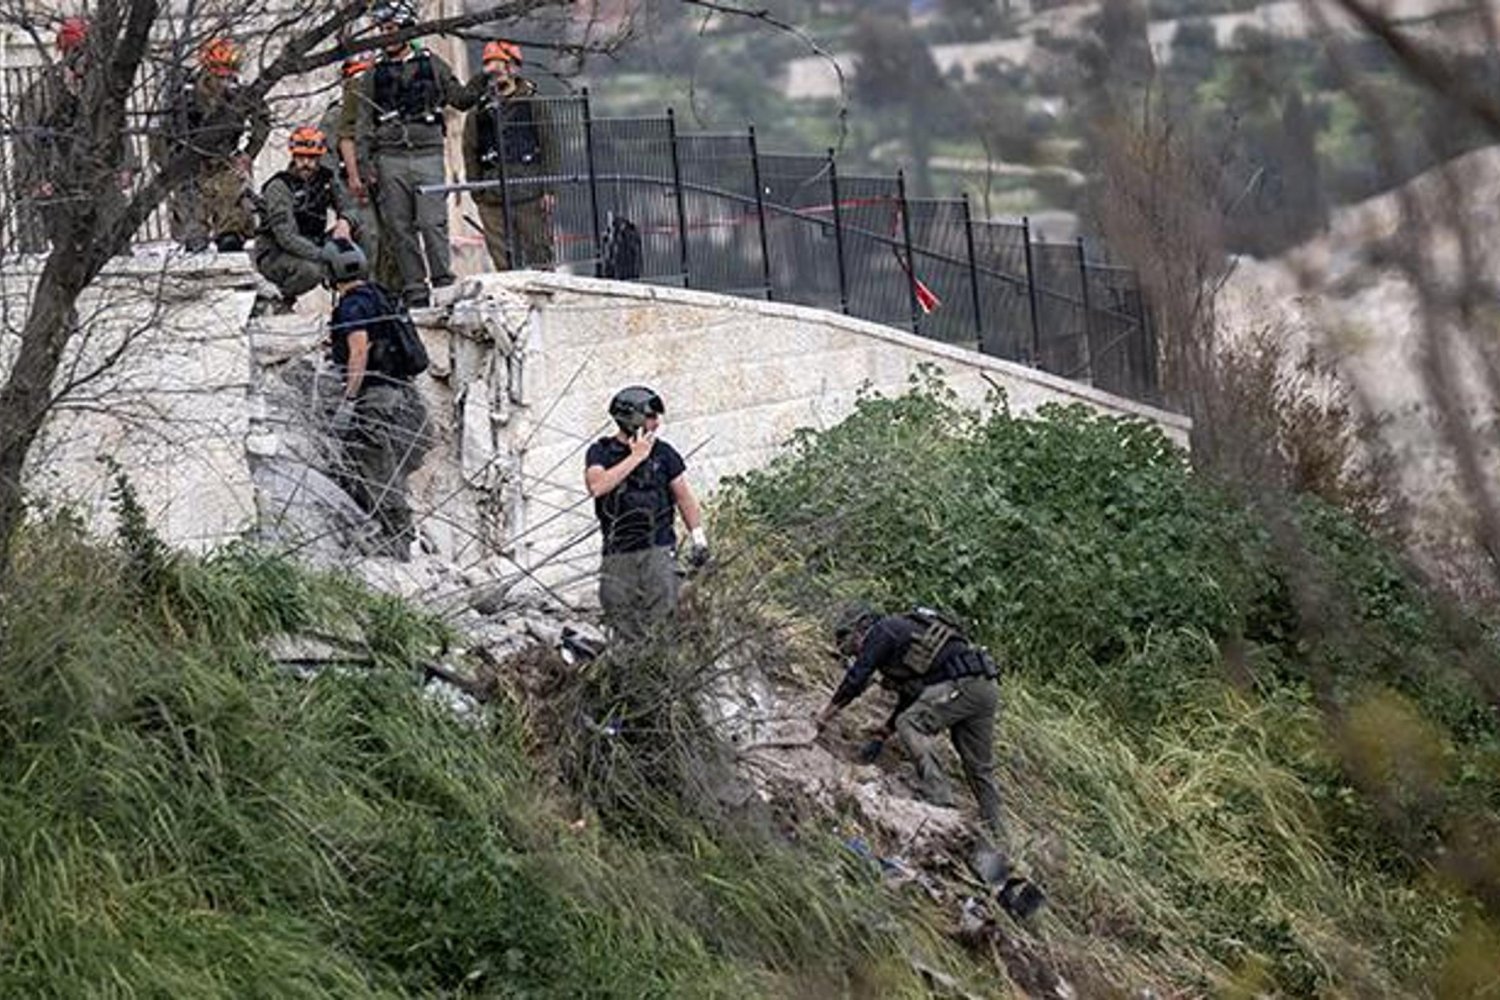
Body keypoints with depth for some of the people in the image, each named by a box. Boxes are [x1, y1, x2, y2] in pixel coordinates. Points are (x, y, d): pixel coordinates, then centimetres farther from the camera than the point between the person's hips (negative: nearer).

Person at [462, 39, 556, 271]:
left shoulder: (533, 105, 6)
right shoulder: (478, 113, 13)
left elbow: (548, 147, 3)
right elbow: (470, 154, 13)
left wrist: (549, 188, -4)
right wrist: (477, 193, 5)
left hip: (530, 193, -2)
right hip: (493, 198, 2)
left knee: (539, 253, -1)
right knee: (503, 259, 0)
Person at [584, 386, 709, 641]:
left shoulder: (662, 452, 8)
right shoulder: (601, 452, 5)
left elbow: (684, 497, 14)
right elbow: (597, 486, -15)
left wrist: (699, 539, 7)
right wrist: (636, 457, -11)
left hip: (657, 550, 0)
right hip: (618, 555, 0)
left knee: (659, 622, -12)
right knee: (624, 626, -1)